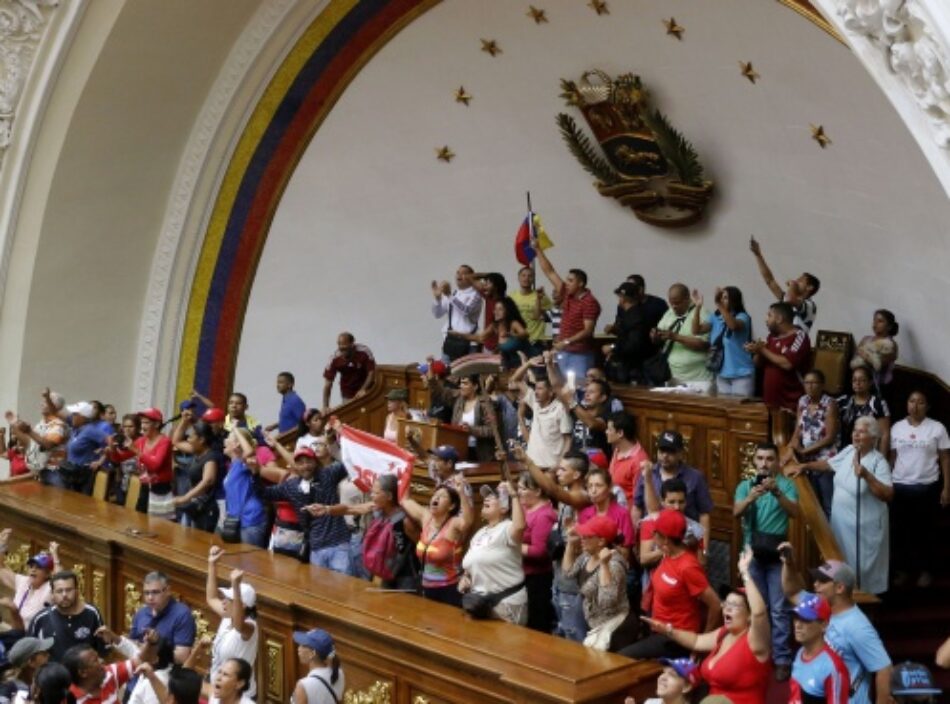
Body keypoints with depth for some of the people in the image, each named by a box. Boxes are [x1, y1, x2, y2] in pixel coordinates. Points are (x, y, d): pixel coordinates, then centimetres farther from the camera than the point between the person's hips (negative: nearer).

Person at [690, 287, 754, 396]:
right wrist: (697, 307, -15)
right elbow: (696, 330, -4)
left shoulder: (742, 317, -9)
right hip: (722, 374, 6)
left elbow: (733, 325, -33)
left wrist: (719, 305, -40)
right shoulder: (715, 318, 7)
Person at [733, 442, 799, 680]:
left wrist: (777, 492, -31)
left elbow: (795, 512, -14)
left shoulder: (786, 485, -1)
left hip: (777, 553, -2)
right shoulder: (745, 486, 5)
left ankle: (782, 659, -1)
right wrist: (751, 497, -30)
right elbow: (736, 512, -10)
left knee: (779, 609, -3)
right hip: (752, 552, 3)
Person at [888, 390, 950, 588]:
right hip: (900, 486, 2)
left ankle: (924, 569, 20)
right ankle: (901, 569, 18)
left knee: (923, 530, 5)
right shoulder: (897, 427, 4)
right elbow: (892, 457, 9)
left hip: (927, 487, -2)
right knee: (899, 530, 5)